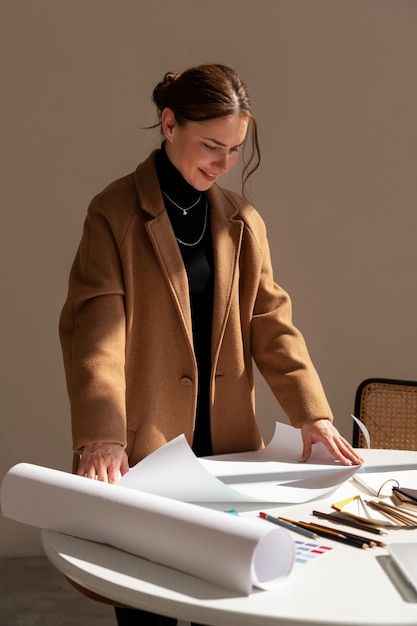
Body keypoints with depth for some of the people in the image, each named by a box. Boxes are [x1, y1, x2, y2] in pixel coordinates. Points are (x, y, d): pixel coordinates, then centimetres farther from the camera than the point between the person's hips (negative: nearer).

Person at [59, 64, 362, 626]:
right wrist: (101, 438, -26)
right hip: (143, 449, -4)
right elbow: (95, 326, -15)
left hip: (227, 446, 4)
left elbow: (270, 321, 6)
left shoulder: (244, 222, 9)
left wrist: (312, 413, -5)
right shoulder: (115, 213, -6)